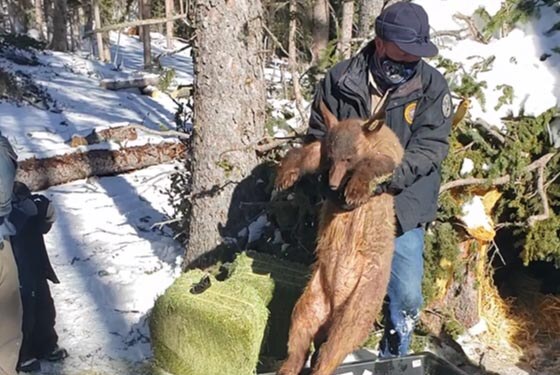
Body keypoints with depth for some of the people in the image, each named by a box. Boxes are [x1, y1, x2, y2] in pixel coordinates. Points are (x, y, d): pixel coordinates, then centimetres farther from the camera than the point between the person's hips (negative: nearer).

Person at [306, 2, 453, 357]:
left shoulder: (433, 86, -8)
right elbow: (318, 136, 2)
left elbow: (431, 145, -13)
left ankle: (393, 362, 31)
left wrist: (387, 178, -28)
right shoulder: (339, 80, -7)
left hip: (402, 208, 0)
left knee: (407, 297, 2)